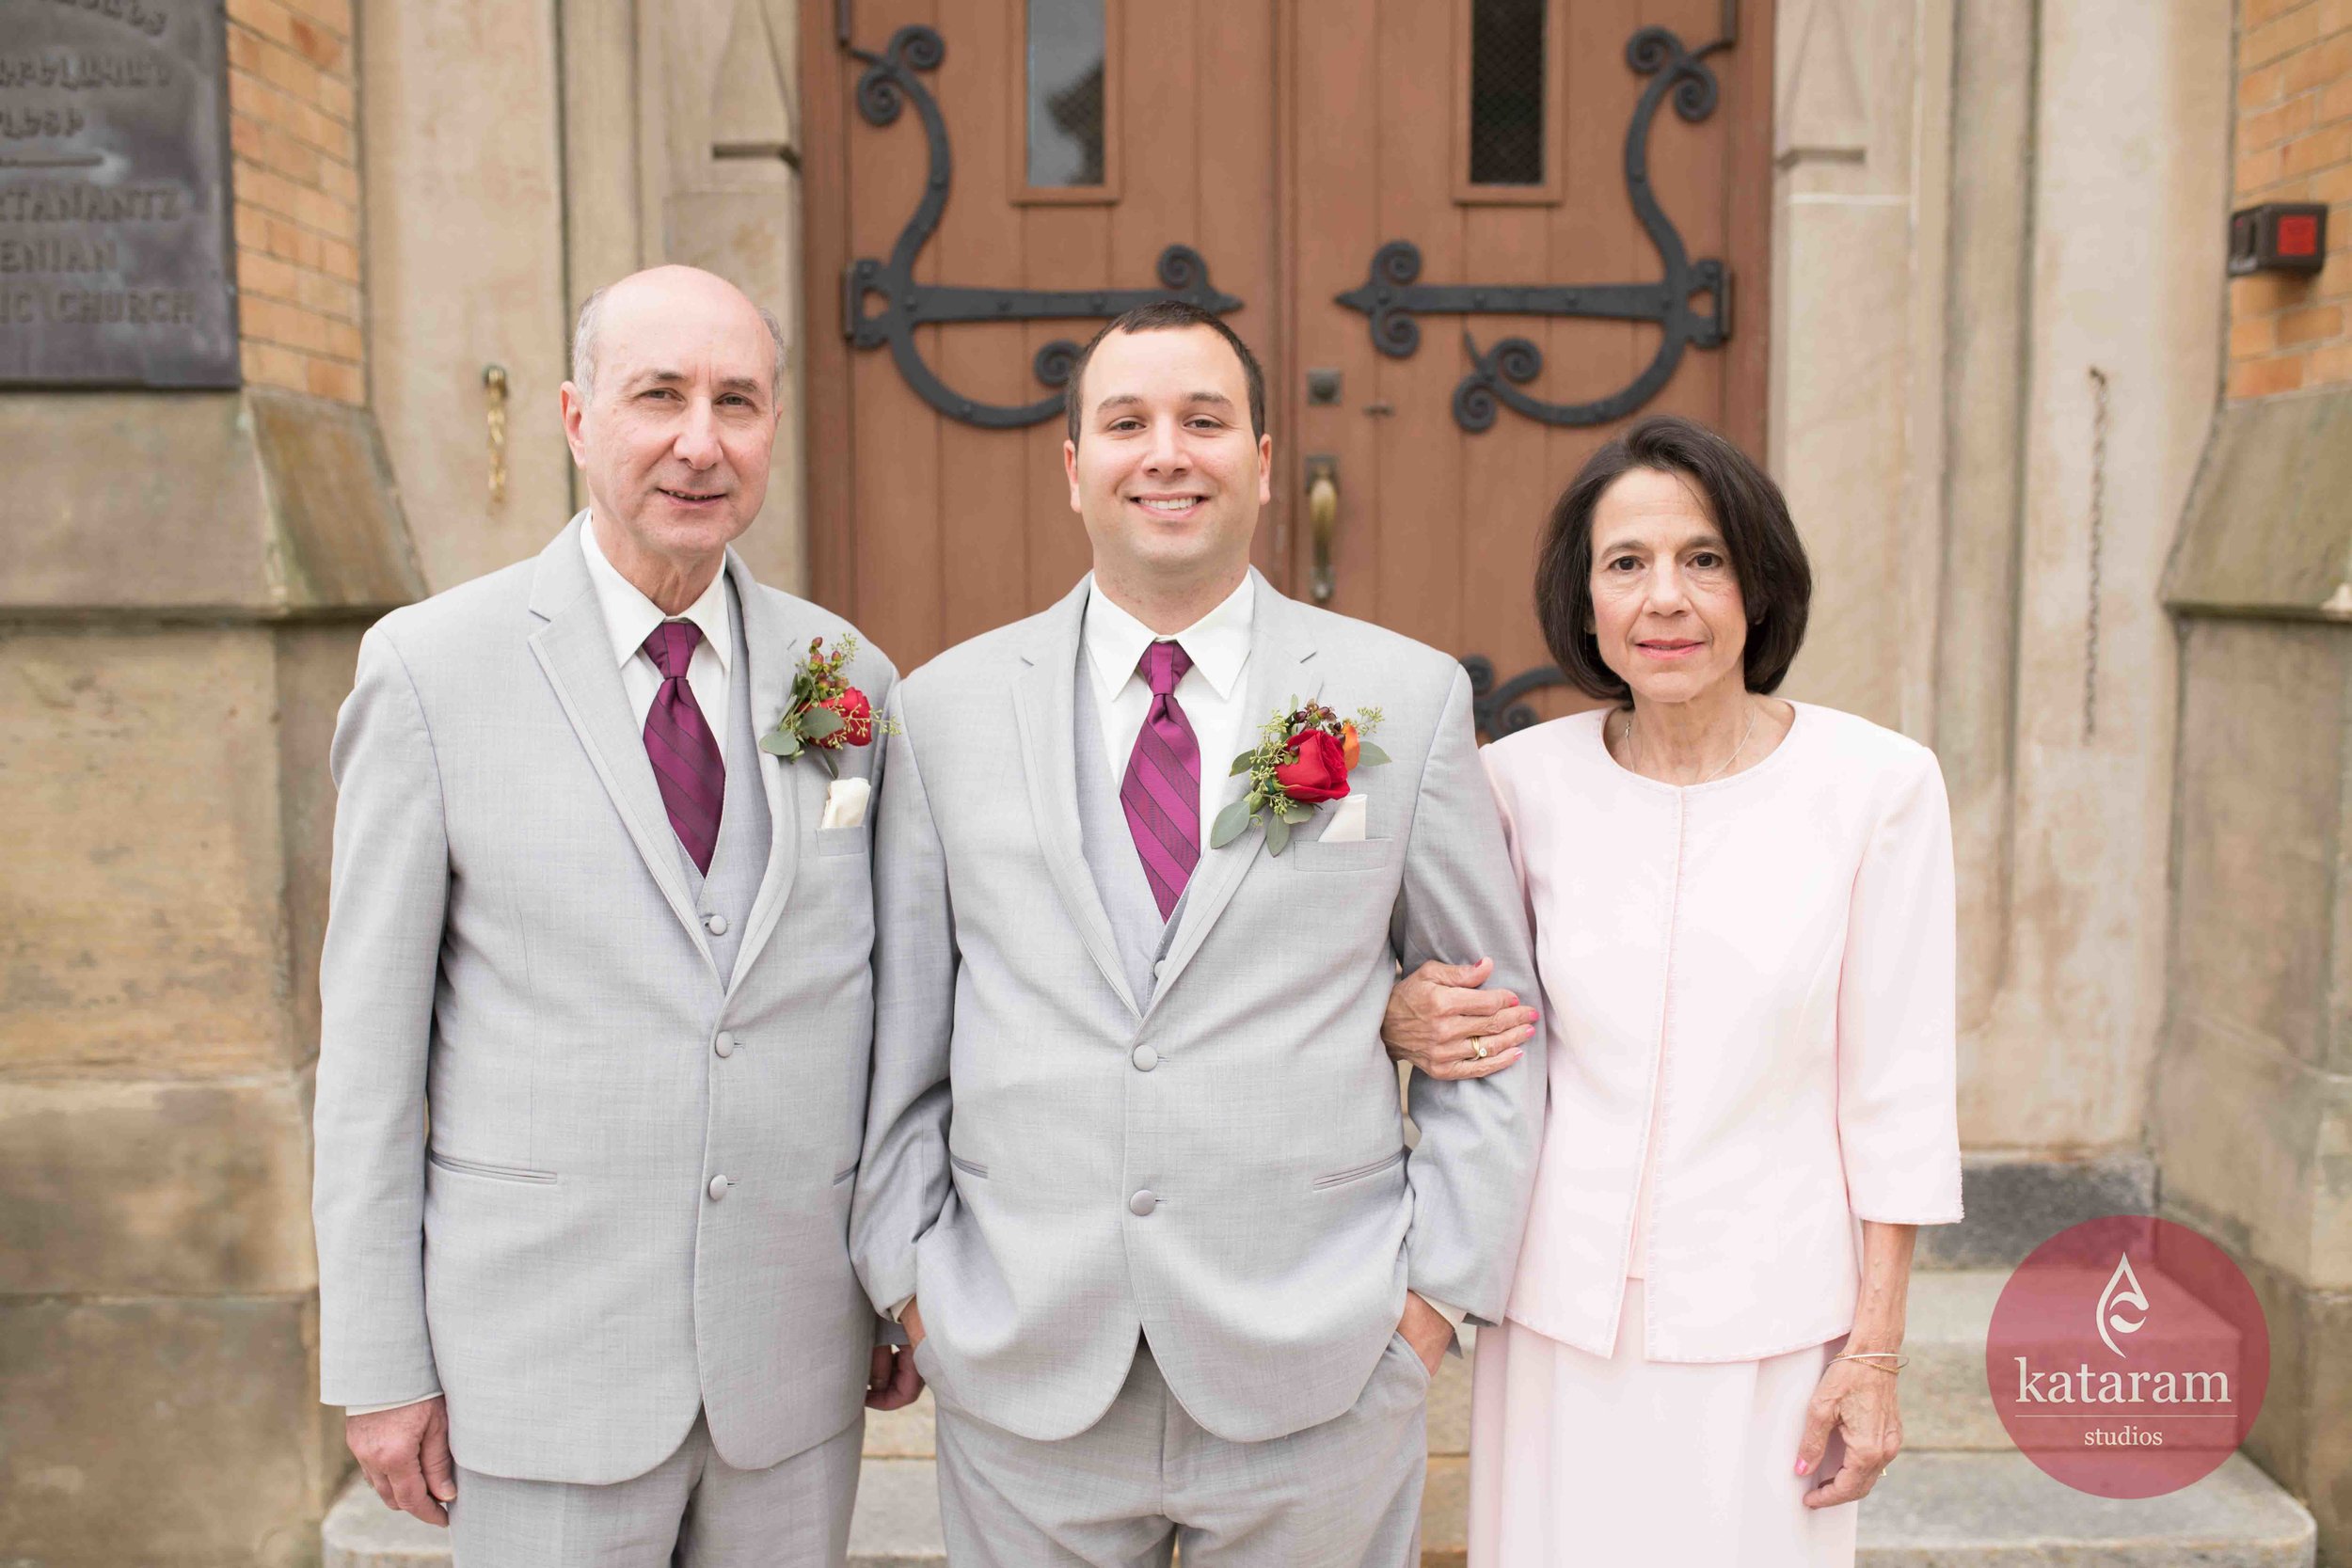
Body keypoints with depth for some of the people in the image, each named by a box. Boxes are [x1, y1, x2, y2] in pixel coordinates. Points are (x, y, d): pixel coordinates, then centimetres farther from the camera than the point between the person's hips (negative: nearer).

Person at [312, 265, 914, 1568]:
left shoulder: (849, 679, 2)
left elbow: (880, 998, 8)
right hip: (544, 1350, -2)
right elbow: (371, 1026, -5)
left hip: (796, 1349, 3)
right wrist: (377, 1364, -4)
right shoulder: (430, 665, -6)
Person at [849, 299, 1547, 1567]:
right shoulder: (946, 708, 2)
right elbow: (899, 1031, 5)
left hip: (1321, 1374, 0)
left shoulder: (1409, 698, -1)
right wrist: (907, 1275, 2)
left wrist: (1441, 1282, -2)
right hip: (1021, 1381, 1)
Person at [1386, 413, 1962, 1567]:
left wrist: (1874, 1352, -3)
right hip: (1560, 1311, 2)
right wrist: (1406, 1016, -11)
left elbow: (1894, 1090, -4)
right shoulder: (1527, 780, -4)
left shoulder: (1877, 783, -9)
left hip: (1765, 1325, -1)